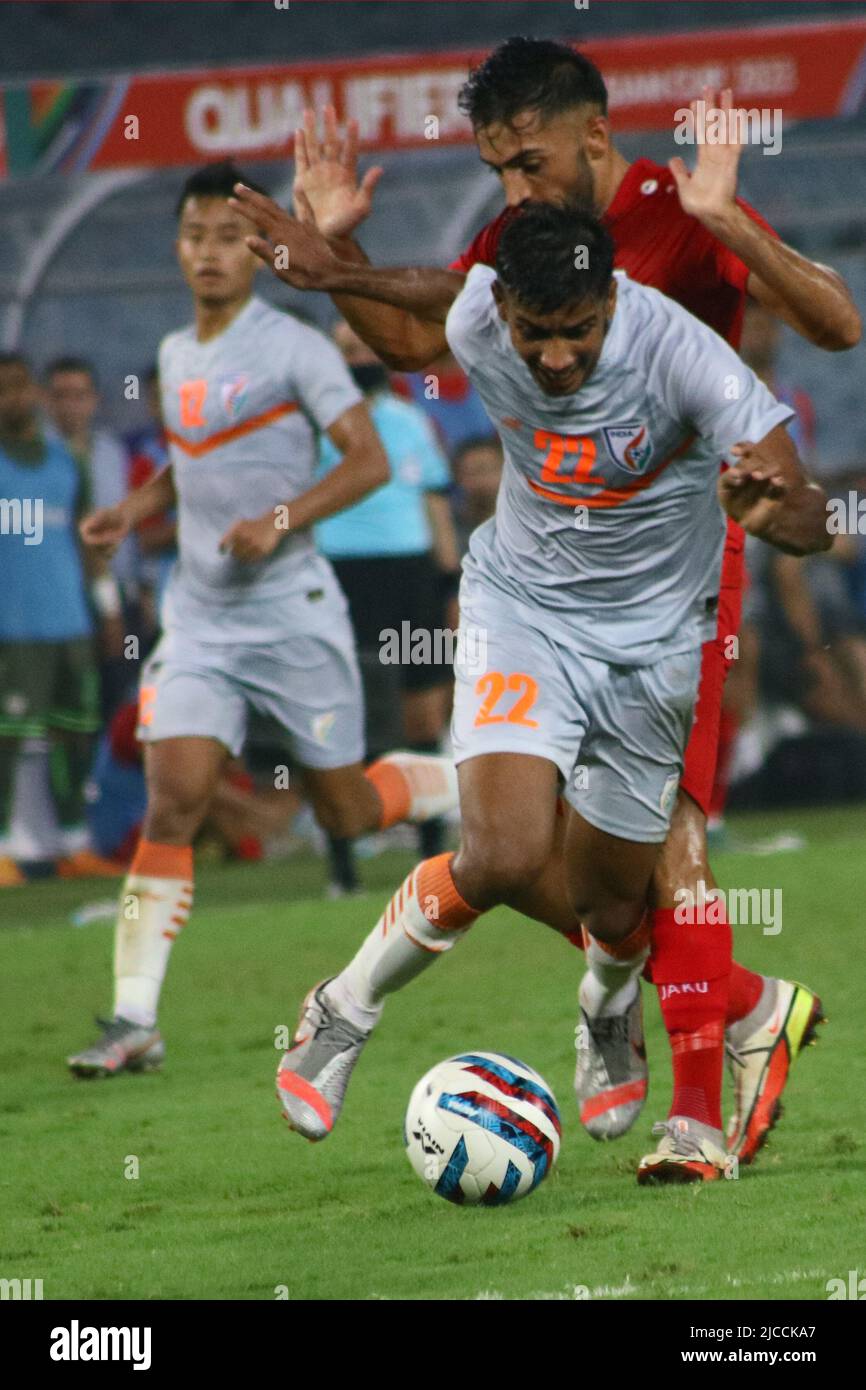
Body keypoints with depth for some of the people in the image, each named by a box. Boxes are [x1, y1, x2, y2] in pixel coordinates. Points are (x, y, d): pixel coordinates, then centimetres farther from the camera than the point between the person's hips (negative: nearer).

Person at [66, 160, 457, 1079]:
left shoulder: (293, 350, -9)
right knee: (171, 802, -11)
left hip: (293, 613, -4)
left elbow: (368, 461, -12)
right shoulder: (175, 356, 11)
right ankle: (134, 1020, -13)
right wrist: (135, 511, 8)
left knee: (347, 812, 6)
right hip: (199, 616, 5)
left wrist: (281, 520, -24)